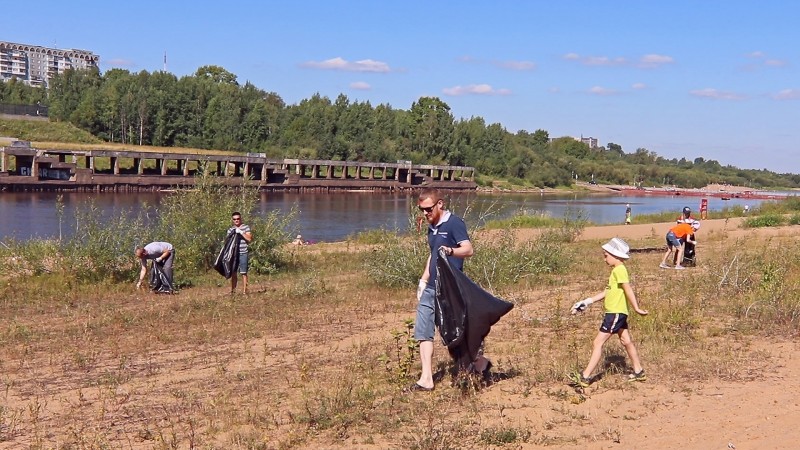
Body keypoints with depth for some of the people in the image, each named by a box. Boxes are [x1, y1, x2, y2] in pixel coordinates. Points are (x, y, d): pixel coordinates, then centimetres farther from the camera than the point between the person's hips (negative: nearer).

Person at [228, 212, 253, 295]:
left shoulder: (246, 227, 3)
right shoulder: (230, 230, 13)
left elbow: (249, 239, -7)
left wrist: (241, 232, -12)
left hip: (243, 254, -3)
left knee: (243, 273, -4)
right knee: (233, 273, 6)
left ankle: (244, 291, 0)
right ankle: (233, 291, 13)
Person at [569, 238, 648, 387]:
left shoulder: (619, 270, -15)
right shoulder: (617, 270, 17)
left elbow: (628, 290, -21)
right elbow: (607, 291, 21)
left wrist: (637, 308, -23)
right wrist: (587, 302, 20)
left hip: (615, 313, -10)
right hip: (618, 313, 10)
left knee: (598, 344, -10)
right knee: (626, 341, 16)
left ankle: (585, 377, -10)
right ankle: (639, 372, 25)